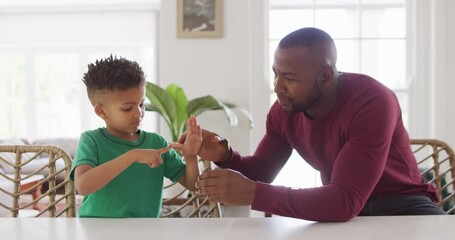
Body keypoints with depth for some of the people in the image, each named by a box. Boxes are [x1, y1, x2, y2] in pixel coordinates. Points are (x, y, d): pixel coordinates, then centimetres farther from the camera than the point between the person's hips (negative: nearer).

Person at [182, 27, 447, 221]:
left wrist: (251, 193, -39)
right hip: (339, 208, 5)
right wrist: (225, 156, -18)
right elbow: (262, 173, 5)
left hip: (399, 203, -5)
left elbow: (346, 200, -36)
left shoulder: (373, 102, -28)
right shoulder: (284, 110, -7)